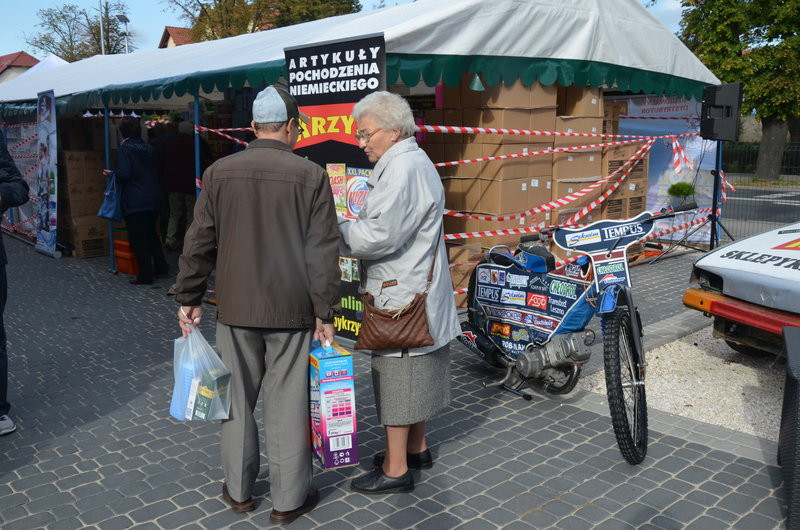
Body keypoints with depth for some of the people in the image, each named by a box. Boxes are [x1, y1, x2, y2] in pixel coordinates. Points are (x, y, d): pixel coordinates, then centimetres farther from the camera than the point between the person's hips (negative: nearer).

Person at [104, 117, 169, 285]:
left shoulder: (124, 149, -10)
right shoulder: (149, 148, 10)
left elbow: (124, 174, -19)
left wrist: (111, 174, 3)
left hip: (135, 202, -7)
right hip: (154, 199, 7)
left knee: (138, 239, 1)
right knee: (151, 233, 21)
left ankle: (145, 275, 5)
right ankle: (161, 267, 23)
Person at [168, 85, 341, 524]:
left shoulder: (219, 173, -1)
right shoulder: (311, 176, -7)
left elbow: (199, 244, 3)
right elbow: (323, 253, -7)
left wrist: (188, 298, 13)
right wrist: (325, 312, -1)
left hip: (235, 308, 2)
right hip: (291, 311, -2)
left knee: (237, 398, 16)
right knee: (287, 404, 7)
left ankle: (238, 489, 30)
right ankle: (288, 500, 20)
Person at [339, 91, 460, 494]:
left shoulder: (403, 168, -18)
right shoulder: (415, 162, 17)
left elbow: (379, 235, -25)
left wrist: (336, 229, -11)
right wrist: (351, 228, 6)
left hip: (401, 297, -11)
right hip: (418, 294, 11)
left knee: (396, 379, -1)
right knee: (414, 377, 19)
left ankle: (395, 469, 10)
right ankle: (417, 448, 34)